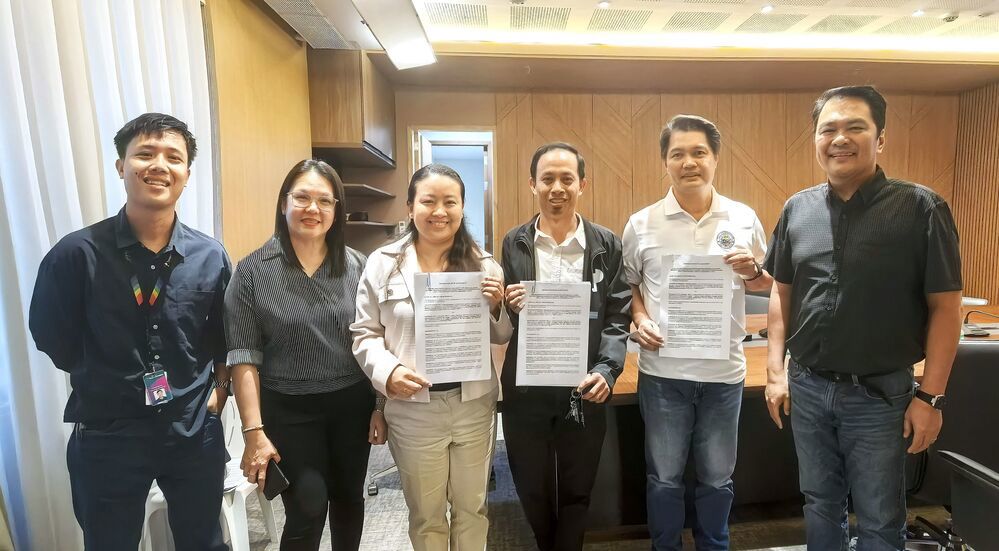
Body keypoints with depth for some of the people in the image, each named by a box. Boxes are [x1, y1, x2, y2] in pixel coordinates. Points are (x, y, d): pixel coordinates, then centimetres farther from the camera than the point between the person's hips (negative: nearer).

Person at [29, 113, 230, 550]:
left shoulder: (211, 256, -6)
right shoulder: (76, 254, -13)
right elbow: (53, 339, 0)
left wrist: (219, 390, 1)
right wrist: (107, 387, 5)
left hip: (195, 432, 2)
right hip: (106, 437, -2)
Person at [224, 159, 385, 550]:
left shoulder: (357, 266, -2)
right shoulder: (252, 271, -7)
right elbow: (243, 356, -8)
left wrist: (381, 406, 1)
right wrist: (254, 430, -12)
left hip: (352, 404, 3)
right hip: (288, 410, -2)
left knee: (349, 497, 18)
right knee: (307, 510, 1)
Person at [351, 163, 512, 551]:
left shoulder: (483, 263, 0)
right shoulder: (382, 263, -5)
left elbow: (501, 337, 6)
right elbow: (365, 333, -1)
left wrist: (496, 306, -14)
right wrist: (388, 371, -18)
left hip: (474, 404, 2)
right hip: (414, 410, -1)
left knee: (471, 507, 20)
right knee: (426, 514, 18)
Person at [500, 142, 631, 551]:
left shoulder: (607, 245, 0)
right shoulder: (514, 244, 0)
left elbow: (617, 318, -2)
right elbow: (502, 321, 3)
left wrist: (606, 371, -17)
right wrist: (511, 309, -19)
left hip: (584, 391, -1)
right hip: (526, 392, 1)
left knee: (576, 494, 15)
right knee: (532, 493, 18)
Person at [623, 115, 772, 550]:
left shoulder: (744, 219, 1)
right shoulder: (642, 224, -2)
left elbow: (766, 285, 10)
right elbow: (627, 285, 7)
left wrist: (751, 270, -12)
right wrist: (640, 320, -11)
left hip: (724, 370, 1)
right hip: (663, 371, -1)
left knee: (717, 477, 17)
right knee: (664, 477, 13)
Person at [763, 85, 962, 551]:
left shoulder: (920, 208, -9)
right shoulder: (797, 209, 1)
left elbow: (944, 307, -7)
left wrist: (930, 396, -10)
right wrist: (776, 369, 4)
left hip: (880, 394, -3)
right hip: (807, 388, 3)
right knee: (820, 505, 20)